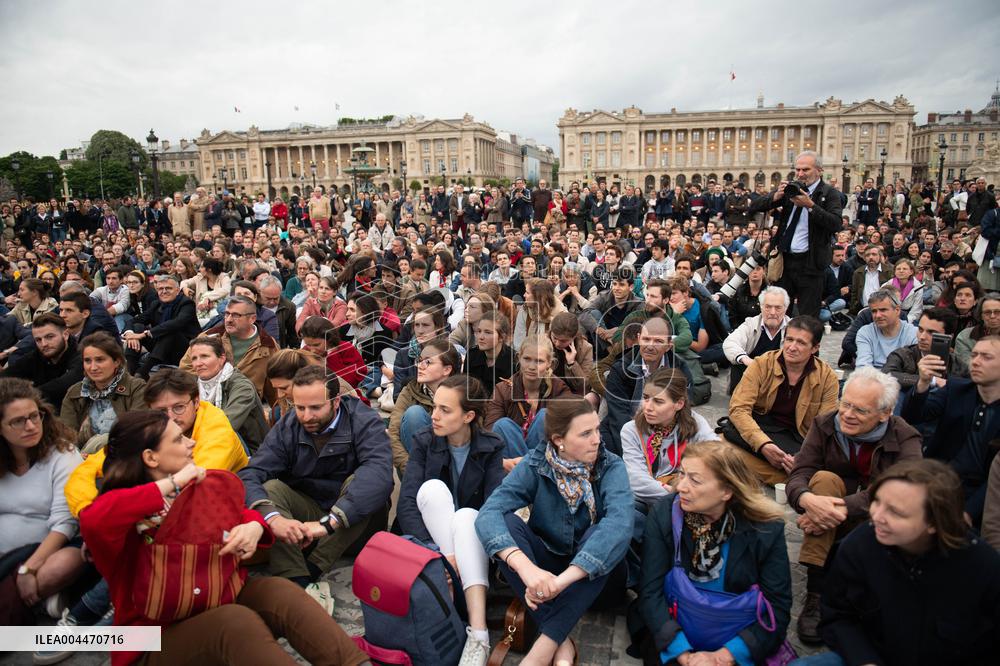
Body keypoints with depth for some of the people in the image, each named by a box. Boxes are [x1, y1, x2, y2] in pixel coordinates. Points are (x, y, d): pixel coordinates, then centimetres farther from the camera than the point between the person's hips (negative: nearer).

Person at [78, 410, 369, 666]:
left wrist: (253, 528, -13)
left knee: (280, 592, -24)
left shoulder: (198, 489, 11)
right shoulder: (127, 509, -9)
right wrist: (170, 485, -28)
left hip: (221, 595, 6)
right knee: (237, 621, -35)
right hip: (160, 630, -5)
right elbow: (92, 521, -32)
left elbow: (240, 513, 13)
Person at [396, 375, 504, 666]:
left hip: (472, 533, -1)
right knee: (433, 487, -28)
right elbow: (406, 504, -18)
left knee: (467, 514, -36)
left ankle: (478, 633, -45)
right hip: (431, 535, 1)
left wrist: (458, 553, -36)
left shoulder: (491, 447, -8)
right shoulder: (424, 441, -8)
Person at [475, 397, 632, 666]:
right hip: (543, 571, 1)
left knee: (601, 535, -33)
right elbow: (489, 513, -29)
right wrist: (526, 567, -47)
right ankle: (561, 641, -29)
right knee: (507, 522, -27)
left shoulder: (611, 467, -16)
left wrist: (562, 580, -48)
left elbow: (619, 524, -36)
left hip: (595, 576, -1)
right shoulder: (535, 464, -14)